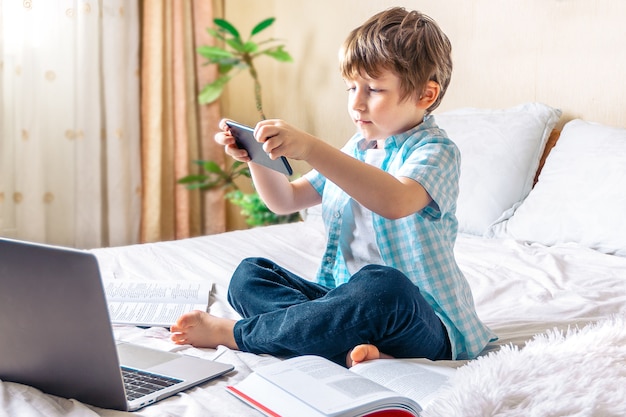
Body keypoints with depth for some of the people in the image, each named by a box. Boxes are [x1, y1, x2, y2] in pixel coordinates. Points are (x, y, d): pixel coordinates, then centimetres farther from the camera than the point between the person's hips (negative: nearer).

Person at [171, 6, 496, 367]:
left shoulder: (436, 151, -10)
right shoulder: (355, 151, 15)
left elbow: (396, 201, -33)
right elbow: (286, 200, 20)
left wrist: (310, 148, -41)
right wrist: (256, 157, 0)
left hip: (421, 321, -8)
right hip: (346, 300, 8)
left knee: (379, 287, -40)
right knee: (249, 274, -2)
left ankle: (232, 333, -23)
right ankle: (349, 347, -27)